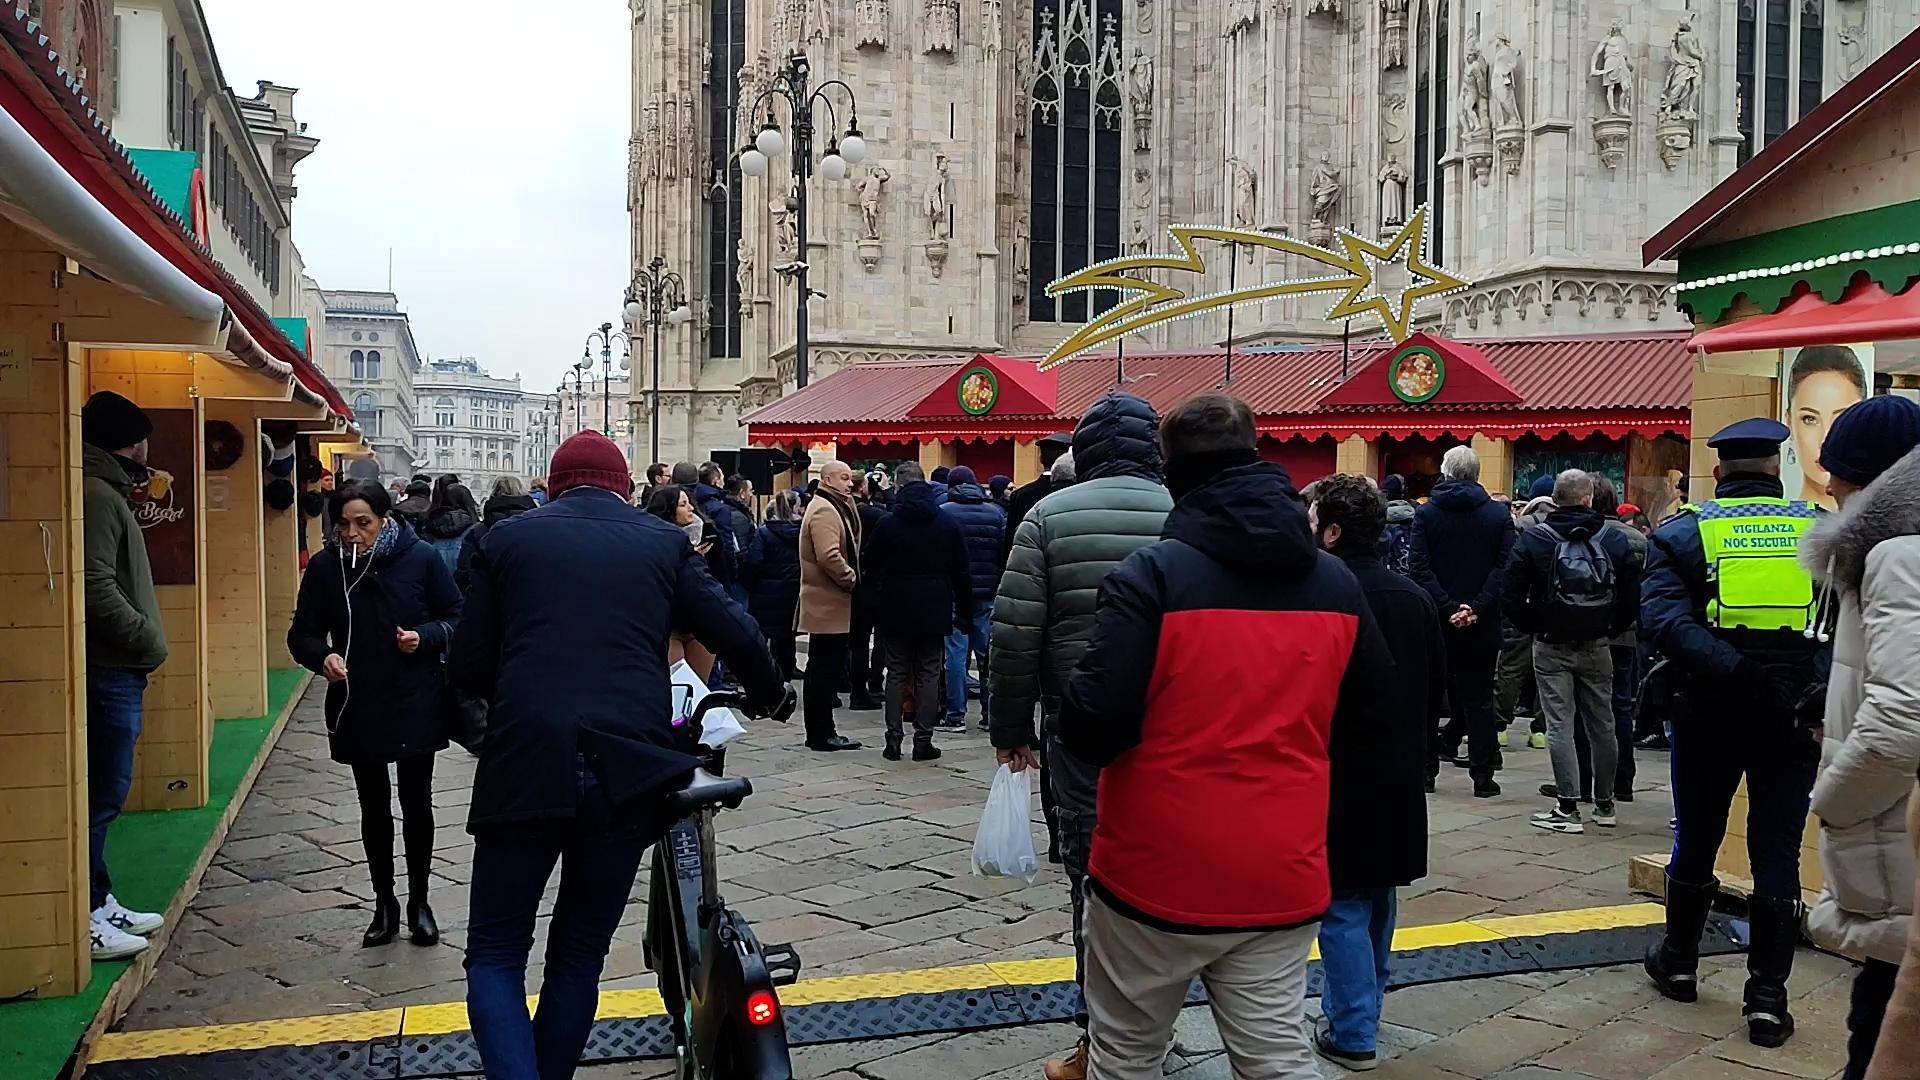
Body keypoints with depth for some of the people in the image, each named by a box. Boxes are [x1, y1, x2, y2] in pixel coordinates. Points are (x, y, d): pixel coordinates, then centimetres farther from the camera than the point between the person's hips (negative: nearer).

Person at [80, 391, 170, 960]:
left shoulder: (108, 492, 18)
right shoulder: (95, 496, -14)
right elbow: (96, 589, -23)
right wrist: (149, 639, -16)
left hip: (117, 670, 10)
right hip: (109, 672, -10)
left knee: (107, 792, 15)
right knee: (102, 795, -5)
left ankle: (100, 903, 24)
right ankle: (84, 920, 2)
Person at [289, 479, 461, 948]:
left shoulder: (421, 558, -8)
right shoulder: (324, 567, -3)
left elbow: (457, 620, 0)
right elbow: (302, 634, 3)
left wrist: (425, 636, -20)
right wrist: (323, 656, -19)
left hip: (416, 707, -2)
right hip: (357, 710, 2)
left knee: (416, 804, 8)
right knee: (373, 807, 13)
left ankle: (419, 901, 25)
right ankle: (384, 905, 27)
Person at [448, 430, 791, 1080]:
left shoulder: (508, 539, 10)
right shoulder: (663, 541, 11)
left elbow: (467, 667, 8)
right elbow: (735, 632, 7)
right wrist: (770, 694, 26)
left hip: (525, 763, -1)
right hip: (628, 768, 1)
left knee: (495, 954, 9)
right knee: (580, 954, 16)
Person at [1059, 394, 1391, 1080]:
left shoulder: (1151, 574, -13)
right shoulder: (1338, 583, 3)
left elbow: (1092, 728, -19)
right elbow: (1363, 719, 13)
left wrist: (1079, 731, 2)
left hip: (1156, 875, -3)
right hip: (1281, 881, 4)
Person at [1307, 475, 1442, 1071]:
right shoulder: (1415, 596, 5)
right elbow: (1438, 684, 12)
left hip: (1339, 776, -7)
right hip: (1400, 776, 8)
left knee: (1343, 906, 1)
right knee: (1378, 897, 19)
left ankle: (1354, 1033, 6)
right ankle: (1364, 1009, 31)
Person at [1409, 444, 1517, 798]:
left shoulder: (1426, 514, -2)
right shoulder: (1498, 515, 0)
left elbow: (1420, 568, -11)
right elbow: (1505, 569, -9)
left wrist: (1448, 607, -13)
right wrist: (1477, 608, -13)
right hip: (1482, 627, 1)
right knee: (1479, 698, 7)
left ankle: (1426, 766, 13)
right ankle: (1483, 775, 6)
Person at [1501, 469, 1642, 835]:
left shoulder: (1533, 538, -6)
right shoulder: (1615, 540, 1)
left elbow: (1511, 596, -8)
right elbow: (1633, 597, 0)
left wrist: (1532, 627, 5)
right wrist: (1610, 628, 12)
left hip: (1551, 647, -2)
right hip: (1596, 647, 3)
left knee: (1560, 725, -1)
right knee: (1601, 725, 13)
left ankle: (1567, 808, -4)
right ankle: (1605, 805, 25)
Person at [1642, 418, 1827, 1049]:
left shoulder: (1684, 533, -2)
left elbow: (1662, 618, -18)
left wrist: (1737, 672, -25)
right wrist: (1815, 683, -16)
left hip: (1711, 712, 0)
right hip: (1794, 715, 0)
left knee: (1696, 842, 16)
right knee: (1777, 856, 7)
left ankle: (1678, 963, 32)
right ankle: (1767, 999, 10)